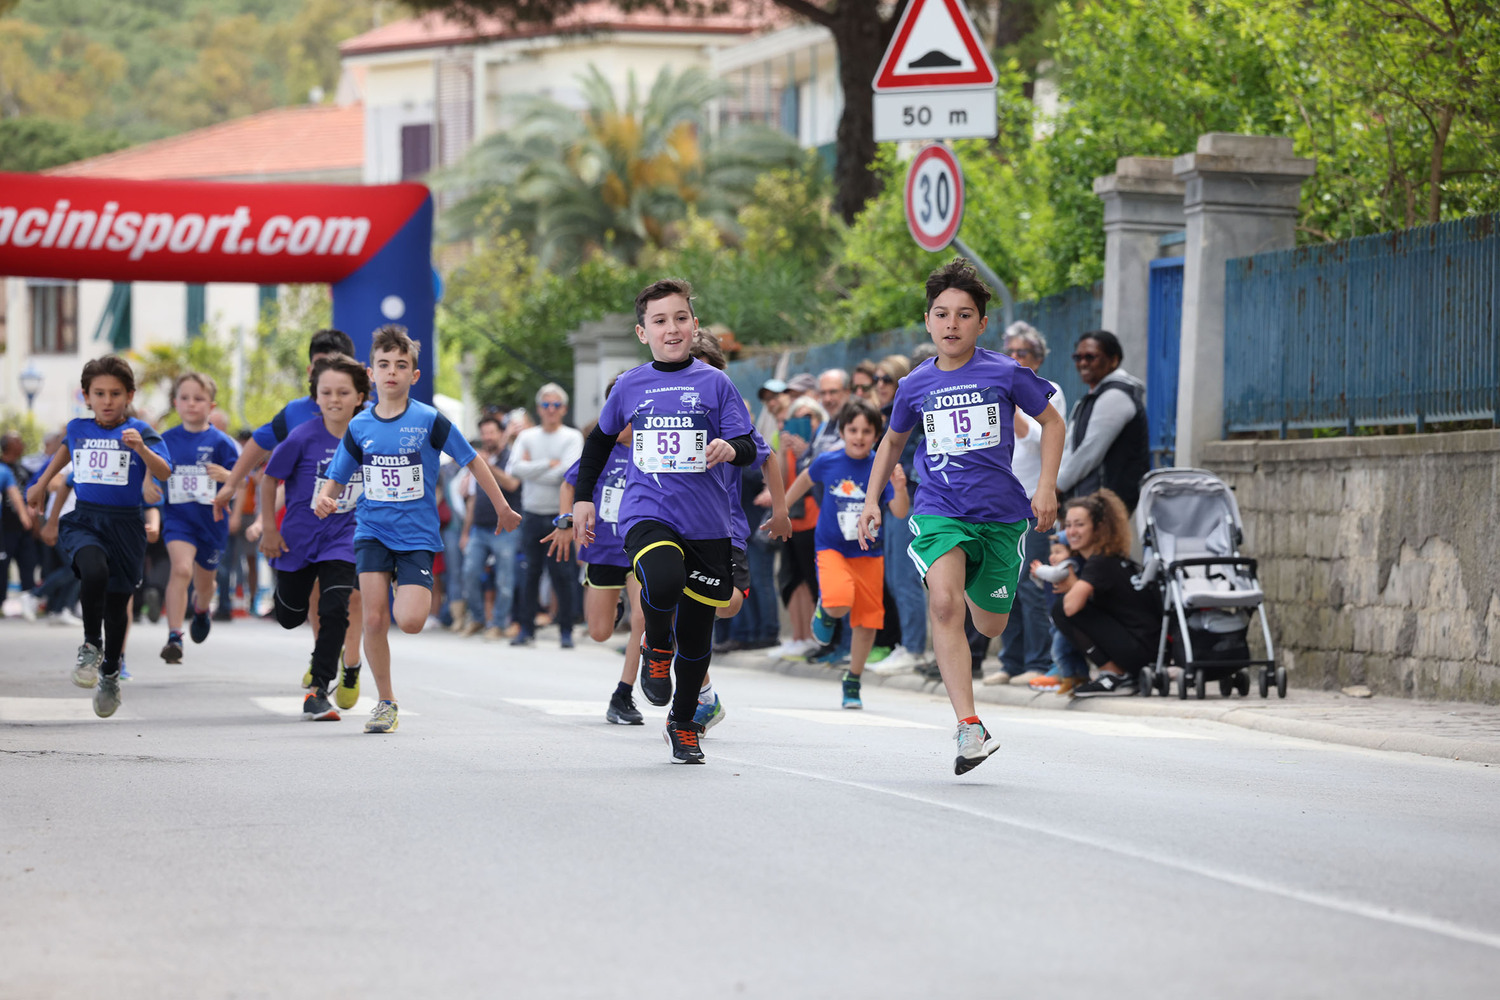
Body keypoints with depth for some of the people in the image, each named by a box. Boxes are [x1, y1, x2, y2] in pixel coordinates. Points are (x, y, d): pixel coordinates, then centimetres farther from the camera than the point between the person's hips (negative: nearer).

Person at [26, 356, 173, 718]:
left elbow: (164, 473, -19)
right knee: (94, 571, -31)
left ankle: (110, 675, 31)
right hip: (83, 521, 1)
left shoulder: (139, 432, -5)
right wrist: (42, 483, 36)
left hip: (125, 524, -1)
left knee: (117, 601, 8)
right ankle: (91, 646, -11)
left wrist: (142, 449, -37)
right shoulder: (78, 428, 6)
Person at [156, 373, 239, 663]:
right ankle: (174, 637, -26)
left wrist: (226, 476, -25)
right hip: (178, 517, -1)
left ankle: (202, 608, 56)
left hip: (212, 518, 1)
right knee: (181, 568, -25)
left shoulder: (220, 442, -5)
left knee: (204, 581, 18)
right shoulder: (166, 440, 0)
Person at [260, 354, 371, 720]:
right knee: (290, 617, 13)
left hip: (344, 536, 0)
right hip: (299, 536, 0)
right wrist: (268, 528, -4)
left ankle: (318, 691, -9)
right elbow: (269, 478, -4)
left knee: (335, 610, -17)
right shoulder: (303, 438, -17)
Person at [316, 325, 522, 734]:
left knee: (409, 622, -17)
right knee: (373, 621, -10)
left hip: (417, 535, -2)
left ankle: (405, 599, 20)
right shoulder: (360, 427, 0)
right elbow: (337, 479, 9)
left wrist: (503, 509, 7)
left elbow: (473, 461, 3)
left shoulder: (429, 421, -7)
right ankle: (385, 702, 8)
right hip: (372, 532, 2)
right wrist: (325, 499, -14)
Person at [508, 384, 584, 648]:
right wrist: (549, 464, -10)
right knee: (530, 573, 4)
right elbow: (515, 468, -5)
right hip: (532, 514, 3)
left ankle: (566, 630, 2)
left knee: (562, 575, -4)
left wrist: (531, 469, -6)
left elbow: (567, 471, -14)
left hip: (560, 515, -3)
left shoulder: (572, 437, 1)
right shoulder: (527, 436, 10)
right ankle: (527, 627, 10)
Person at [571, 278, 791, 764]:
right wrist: (583, 497, 21)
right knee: (662, 582, -33)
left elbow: (750, 448, -2)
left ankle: (684, 724, 28)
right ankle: (657, 647, 0)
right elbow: (600, 440, 23)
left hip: (706, 522, 1)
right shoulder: (630, 386, 6)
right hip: (647, 512, -1)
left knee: (697, 632, 6)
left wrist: (730, 448, -24)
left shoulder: (714, 383, 2)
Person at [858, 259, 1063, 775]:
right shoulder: (915, 386, 4)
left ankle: (976, 589, 50)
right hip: (938, 512, 0)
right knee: (944, 604, -25)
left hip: (1000, 514, 0)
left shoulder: (1006, 374, -3)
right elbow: (893, 441, 23)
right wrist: (871, 499, 15)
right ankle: (970, 727, -29)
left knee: (990, 627, 9)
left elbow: (1051, 422, 10)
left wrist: (1046, 486, 1)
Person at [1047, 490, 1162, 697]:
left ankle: (1114, 675, -6)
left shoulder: (1100, 563, -13)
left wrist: (1071, 583, -3)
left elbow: (1071, 605, -26)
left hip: (1143, 647, -10)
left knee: (1061, 611, -9)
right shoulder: (1113, 559, 16)